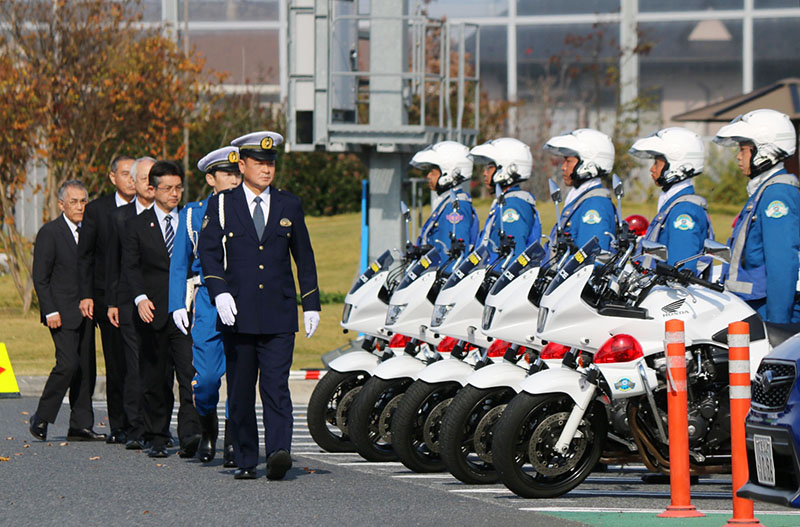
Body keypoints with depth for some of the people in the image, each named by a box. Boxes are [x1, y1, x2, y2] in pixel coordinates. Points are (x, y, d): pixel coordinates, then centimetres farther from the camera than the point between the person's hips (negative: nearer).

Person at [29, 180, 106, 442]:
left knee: (87, 369, 4)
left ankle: (81, 426, 9)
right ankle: (41, 418, -2)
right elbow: (40, 278, -7)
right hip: (62, 312, -6)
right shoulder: (49, 233, -6)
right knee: (68, 364, -16)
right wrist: (50, 312, -14)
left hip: (85, 312, 6)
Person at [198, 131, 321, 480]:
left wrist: (311, 305, 13)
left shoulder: (289, 206, 11)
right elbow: (208, 251, 1)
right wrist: (219, 293, -14)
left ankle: (278, 453, -22)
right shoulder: (221, 205, 6)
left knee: (276, 386, -12)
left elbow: (304, 258, 17)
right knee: (241, 392, 4)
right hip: (237, 314, 0)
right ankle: (245, 461, 12)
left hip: (279, 315, 0)